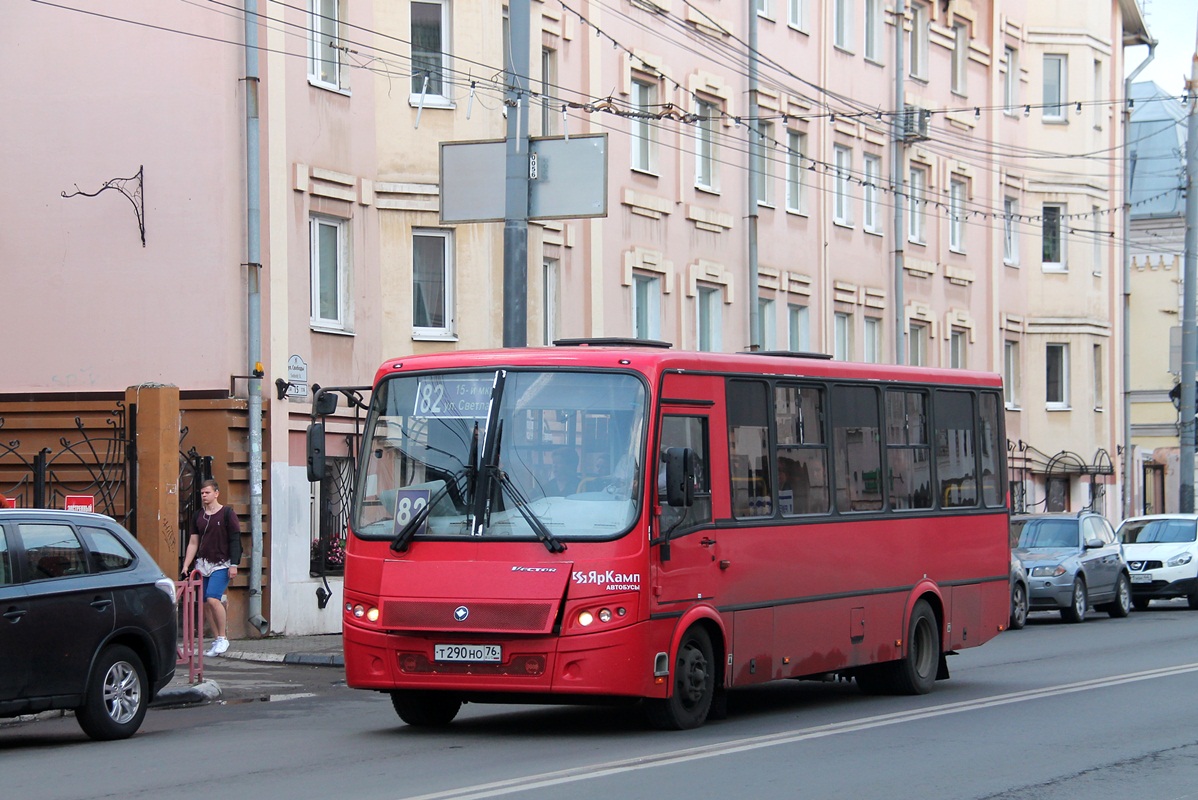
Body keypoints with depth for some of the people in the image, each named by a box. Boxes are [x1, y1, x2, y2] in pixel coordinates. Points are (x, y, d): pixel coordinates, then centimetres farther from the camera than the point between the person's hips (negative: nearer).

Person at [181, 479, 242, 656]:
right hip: (203, 564, 6)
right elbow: (193, 543, 14)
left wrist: (233, 564, -12)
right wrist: (186, 565, 6)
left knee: (213, 599, -20)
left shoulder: (227, 514, -3)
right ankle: (217, 641, 11)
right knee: (205, 603, 2)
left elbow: (235, 540, -5)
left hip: (221, 564, -6)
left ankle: (222, 638, -8)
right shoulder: (198, 516, 11)